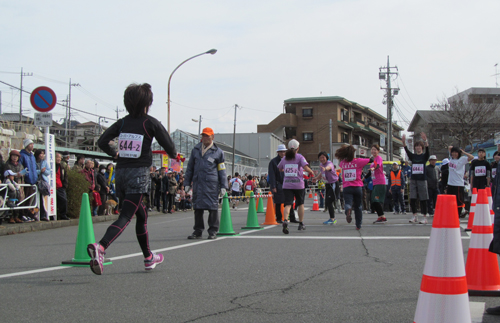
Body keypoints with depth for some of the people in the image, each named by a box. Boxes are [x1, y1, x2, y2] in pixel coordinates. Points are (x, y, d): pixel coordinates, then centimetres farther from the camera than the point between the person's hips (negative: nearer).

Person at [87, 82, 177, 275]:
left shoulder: (122, 123, 9)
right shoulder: (151, 123, -3)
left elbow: (102, 142, 4)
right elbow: (169, 147, -3)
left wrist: (114, 154, 24)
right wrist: (174, 155, 21)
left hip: (120, 172, 6)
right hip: (139, 174, -6)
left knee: (141, 214, 21)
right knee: (125, 216, -10)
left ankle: (149, 257, 31)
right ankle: (100, 247, -35)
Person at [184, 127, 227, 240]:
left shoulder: (218, 152, 7)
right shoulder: (195, 150, 16)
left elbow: (222, 170, 8)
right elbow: (190, 168, 20)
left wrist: (223, 186, 3)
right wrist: (187, 183, 14)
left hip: (212, 183, -3)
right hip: (197, 182, 3)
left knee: (212, 206, -3)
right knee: (197, 206, 5)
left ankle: (213, 231, 5)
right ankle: (198, 231, 12)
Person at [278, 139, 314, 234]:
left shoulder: (284, 158, 10)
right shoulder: (300, 157, -1)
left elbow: (279, 169, 24)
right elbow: (306, 168, -16)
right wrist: (311, 172, 3)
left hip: (287, 185, 2)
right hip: (298, 184, -2)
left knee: (288, 204, -7)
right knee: (300, 203, 17)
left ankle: (285, 220, -34)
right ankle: (301, 224, 26)